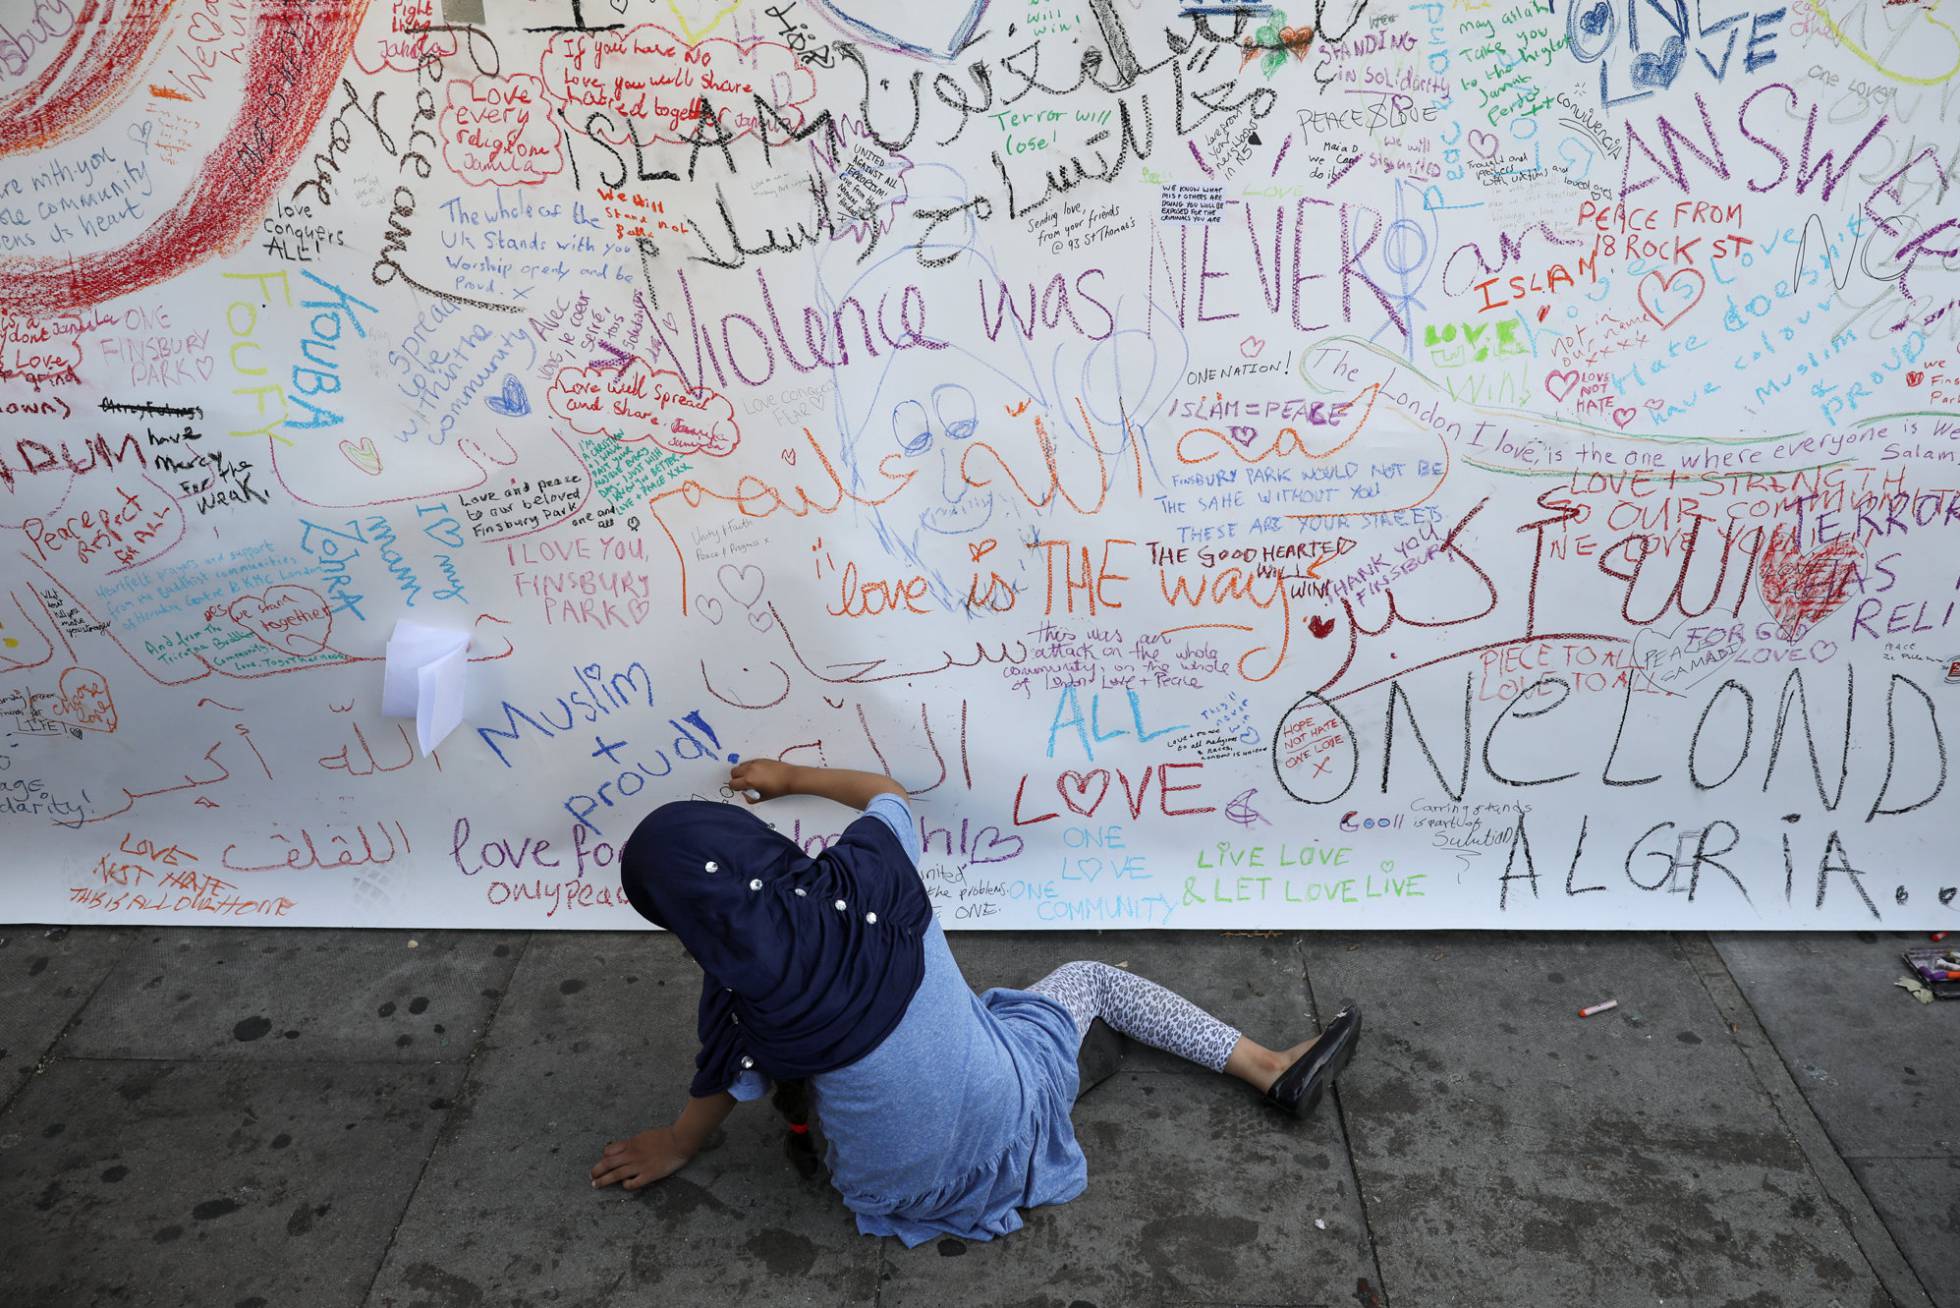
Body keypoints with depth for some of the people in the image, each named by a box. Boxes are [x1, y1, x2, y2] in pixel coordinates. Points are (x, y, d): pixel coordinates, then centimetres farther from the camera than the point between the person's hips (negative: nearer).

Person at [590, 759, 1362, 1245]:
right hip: (1015, 1122, 1)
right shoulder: (866, 871, -21)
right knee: (1090, 978, 25)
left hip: (905, 1191, 0)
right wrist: (792, 778, 18)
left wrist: (672, 1149, 19)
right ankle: (1276, 1072, 28)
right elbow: (888, 791, 4)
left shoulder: (745, 992, -26)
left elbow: (722, 1091, -2)